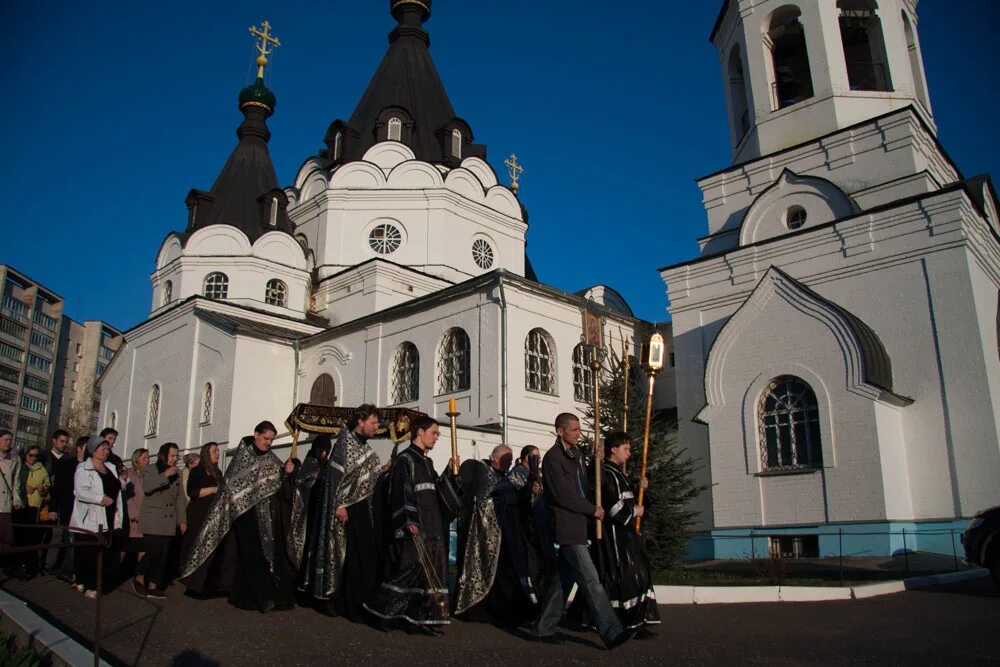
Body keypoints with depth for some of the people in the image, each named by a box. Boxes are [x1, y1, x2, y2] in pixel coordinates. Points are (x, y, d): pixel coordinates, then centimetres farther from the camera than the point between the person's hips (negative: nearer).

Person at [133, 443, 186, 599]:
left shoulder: (177, 473, 14)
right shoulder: (151, 470, 1)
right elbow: (146, 486, -19)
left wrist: (182, 520, 13)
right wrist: (165, 475, -21)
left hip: (169, 522, 5)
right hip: (152, 520, -5)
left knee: (162, 555, 2)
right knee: (153, 551, -12)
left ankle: (152, 586, 9)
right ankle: (139, 579, 9)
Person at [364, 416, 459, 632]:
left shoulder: (427, 461, 18)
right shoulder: (405, 459, -7)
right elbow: (401, 491, -16)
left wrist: (449, 471, 12)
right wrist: (408, 521, -25)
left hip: (430, 526, 9)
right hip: (414, 527, -9)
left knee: (430, 569, 3)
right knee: (413, 564, -14)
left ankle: (421, 617, 7)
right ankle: (383, 608, 0)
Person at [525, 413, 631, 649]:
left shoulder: (575, 454, 17)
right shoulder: (552, 457, -11)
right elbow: (563, 495, -16)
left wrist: (596, 465, 6)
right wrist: (593, 510, -10)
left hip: (577, 525, 9)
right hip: (567, 526, -9)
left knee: (561, 578, 13)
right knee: (590, 579, -11)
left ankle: (542, 628, 21)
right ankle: (611, 632, -11)